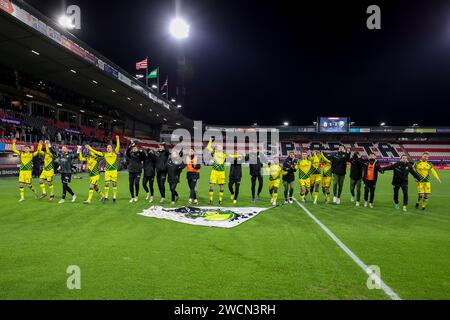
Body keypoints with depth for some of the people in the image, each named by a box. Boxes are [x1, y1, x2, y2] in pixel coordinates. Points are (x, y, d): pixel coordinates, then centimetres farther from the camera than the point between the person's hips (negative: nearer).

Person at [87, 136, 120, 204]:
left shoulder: (115, 153, 4)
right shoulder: (104, 154, 10)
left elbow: (118, 147, -7)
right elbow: (96, 152, 12)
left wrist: (117, 139, -18)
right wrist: (90, 148, 11)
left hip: (114, 171, -2)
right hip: (107, 171, 2)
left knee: (114, 184, 1)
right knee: (106, 184, 0)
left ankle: (114, 197, 8)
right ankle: (106, 197, 9)